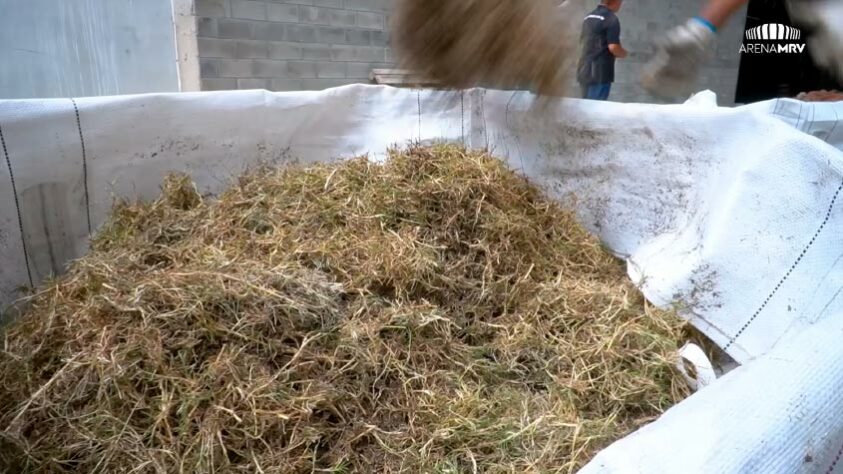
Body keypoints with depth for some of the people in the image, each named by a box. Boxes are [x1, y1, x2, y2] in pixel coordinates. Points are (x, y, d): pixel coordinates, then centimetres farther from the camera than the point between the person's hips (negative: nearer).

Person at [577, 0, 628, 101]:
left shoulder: (589, 17, 14)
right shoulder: (611, 19, -11)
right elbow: (613, 47, -17)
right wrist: (624, 54, 4)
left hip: (584, 70, 8)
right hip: (600, 73, -8)